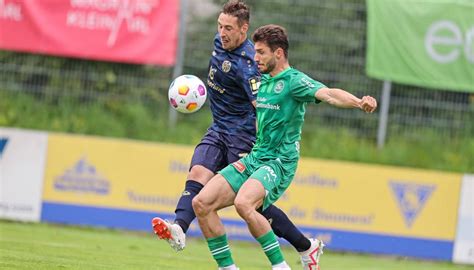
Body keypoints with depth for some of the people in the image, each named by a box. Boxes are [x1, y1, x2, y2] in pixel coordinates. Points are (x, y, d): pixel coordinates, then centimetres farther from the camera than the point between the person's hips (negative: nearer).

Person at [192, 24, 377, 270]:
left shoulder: (294, 80, -11)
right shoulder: (262, 81, 14)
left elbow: (329, 94, -30)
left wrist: (359, 102, -47)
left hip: (279, 162, -8)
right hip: (253, 158, 8)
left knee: (243, 203, -34)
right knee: (202, 203, -5)